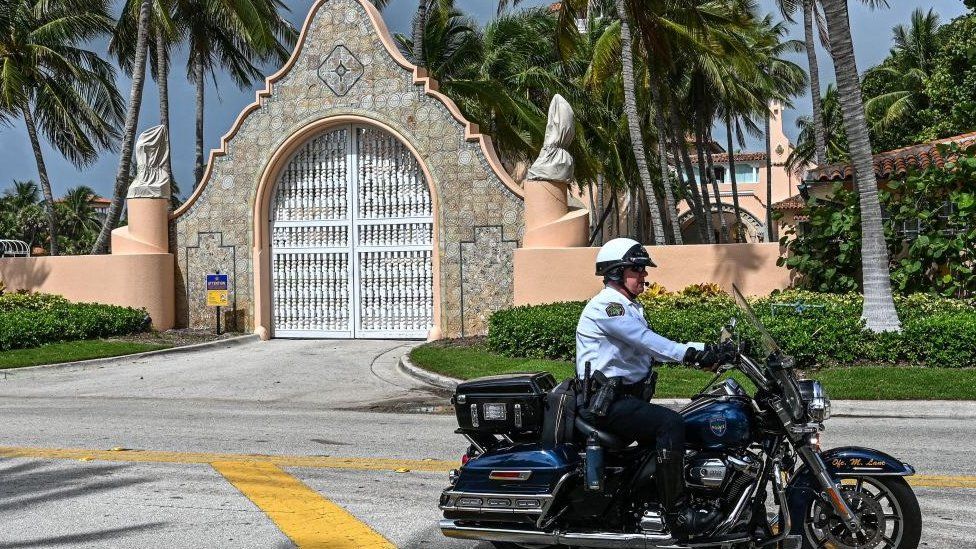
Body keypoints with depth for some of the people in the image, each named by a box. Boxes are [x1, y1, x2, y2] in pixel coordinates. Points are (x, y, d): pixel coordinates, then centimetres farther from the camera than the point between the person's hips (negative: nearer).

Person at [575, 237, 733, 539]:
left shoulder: (631, 308, 21)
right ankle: (677, 514, -28)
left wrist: (705, 350, -3)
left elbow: (654, 347, 10)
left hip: (626, 397, 11)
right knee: (670, 423, -26)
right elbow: (645, 339, -24)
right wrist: (690, 353, -31)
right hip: (605, 402, -11)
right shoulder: (606, 305, -11)